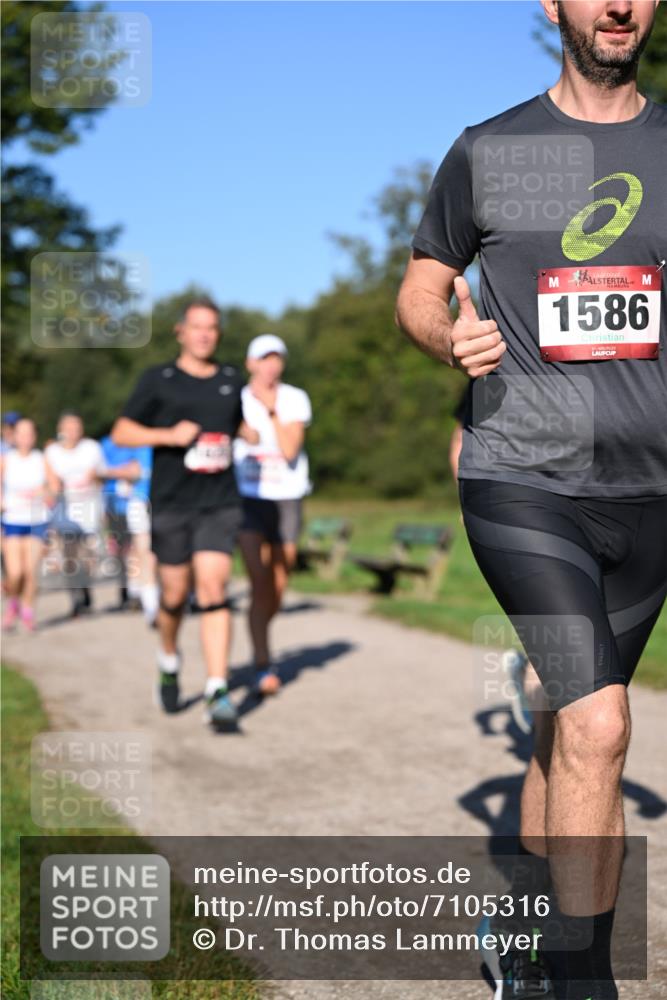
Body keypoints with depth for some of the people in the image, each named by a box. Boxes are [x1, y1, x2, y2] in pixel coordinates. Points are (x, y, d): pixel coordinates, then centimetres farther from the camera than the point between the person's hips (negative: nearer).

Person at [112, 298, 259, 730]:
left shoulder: (232, 379, 13)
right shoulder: (158, 380, 2)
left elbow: (246, 427, 29)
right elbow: (121, 433, 1)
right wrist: (168, 435, -13)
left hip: (220, 504, 1)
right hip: (171, 504, -1)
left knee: (213, 589, -12)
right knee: (175, 594, 7)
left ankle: (218, 692, -14)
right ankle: (169, 659, 38)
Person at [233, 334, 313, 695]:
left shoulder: (295, 400, 0)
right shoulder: (237, 400, 1)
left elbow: (290, 449, -11)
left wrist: (272, 410, -15)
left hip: (287, 499, 2)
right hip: (248, 498, -1)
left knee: (278, 587, 9)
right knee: (260, 582, -14)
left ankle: (261, 647, 34)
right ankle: (263, 667, -12)